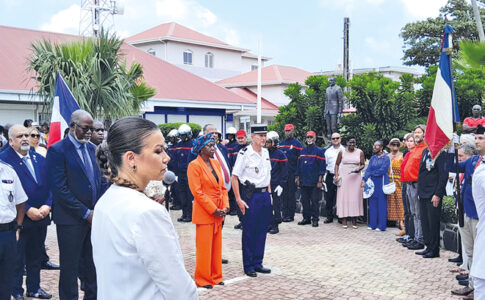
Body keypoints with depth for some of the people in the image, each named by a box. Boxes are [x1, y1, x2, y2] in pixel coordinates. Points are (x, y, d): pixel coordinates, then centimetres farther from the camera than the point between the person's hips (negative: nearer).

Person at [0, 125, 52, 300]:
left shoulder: (40, 159, 10)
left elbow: (50, 186, 8)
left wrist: (47, 206, -8)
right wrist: (28, 210, -18)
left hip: (41, 218, 5)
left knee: (35, 257, 16)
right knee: (17, 258, 5)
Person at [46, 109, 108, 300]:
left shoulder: (92, 148, 10)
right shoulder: (57, 150, -11)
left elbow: (102, 180, 14)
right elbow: (59, 189, -16)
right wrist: (85, 213, -15)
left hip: (94, 216, 6)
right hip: (71, 220, -6)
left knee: (92, 264, 15)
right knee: (70, 267, 5)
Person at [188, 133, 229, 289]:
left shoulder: (216, 163, 11)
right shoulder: (194, 165, -11)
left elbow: (222, 186, 13)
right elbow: (197, 192, -15)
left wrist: (225, 206, 0)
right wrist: (214, 210, -15)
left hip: (218, 213, 7)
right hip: (204, 213, -7)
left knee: (217, 246, 12)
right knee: (204, 247, 0)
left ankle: (215, 276, 23)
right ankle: (203, 279, 12)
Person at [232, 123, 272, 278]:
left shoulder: (265, 152, 10)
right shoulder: (245, 153, -12)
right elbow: (235, 177, -12)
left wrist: (269, 192, 15)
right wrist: (238, 199, -15)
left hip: (265, 195, 7)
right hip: (251, 195, -7)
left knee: (262, 230, 11)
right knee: (249, 232, 1)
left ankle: (257, 263, 23)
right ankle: (248, 266, 12)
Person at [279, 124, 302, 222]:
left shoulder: (297, 143, -3)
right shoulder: (281, 144, 13)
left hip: (292, 174, -5)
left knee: (291, 195, 0)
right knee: (283, 195, 7)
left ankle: (291, 216, 6)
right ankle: (285, 214, 14)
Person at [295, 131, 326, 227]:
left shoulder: (319, 151, -2)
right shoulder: (302, 151, 13)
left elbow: (322, 166, -6)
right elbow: (298, 166, 16)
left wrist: (320, 180, -12)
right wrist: (297, 178, 10)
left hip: (314, 183, -5)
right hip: (303, 182, 5)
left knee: (314, 201, -1)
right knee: (305, 201, 8)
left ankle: (315, 219, 6)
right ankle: (306, 218, 17)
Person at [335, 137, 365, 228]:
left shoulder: (360, 152, 6)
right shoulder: (342, 152, 5)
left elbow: (363, 164, 8)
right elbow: (337, 164, 10)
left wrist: (359, 169, -13)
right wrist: (336, 175, 0)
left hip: (355, 177, 0)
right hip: (344, 177, 0)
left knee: (355, 197, -2)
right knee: (343, 197, -4)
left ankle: (354, 220, 4)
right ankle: (344, 219, 0)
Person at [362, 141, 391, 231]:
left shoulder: (386, 158, -4)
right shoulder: (373, 158, 13)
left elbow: (382, 170, -13)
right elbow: (368, 169, 3)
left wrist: (371, 173, -4)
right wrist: (364, 180, -11)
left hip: (382, 182, -5)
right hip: (373, 182, 5)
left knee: (381, 202, -3)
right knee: (372, 203, 5)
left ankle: (381, 225, 1)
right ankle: (373, 224, 12)